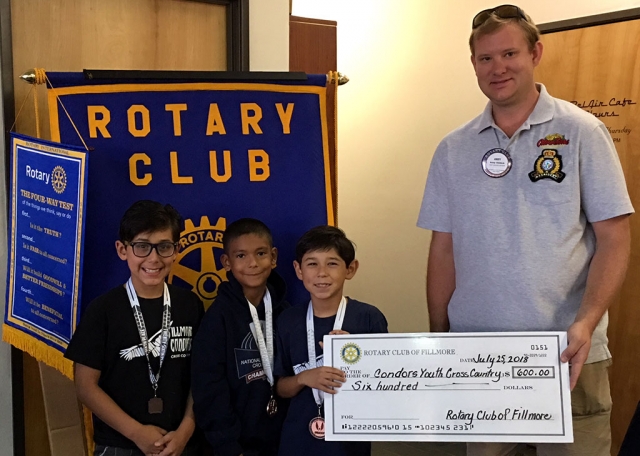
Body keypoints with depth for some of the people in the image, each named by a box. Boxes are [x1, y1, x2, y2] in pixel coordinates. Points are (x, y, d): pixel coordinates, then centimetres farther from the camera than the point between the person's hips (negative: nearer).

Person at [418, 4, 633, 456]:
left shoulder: (581, 132, -2)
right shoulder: (454, 149, 6)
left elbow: (613, 237, -4)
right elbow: (444, 249, 8)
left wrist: (586, 322, -18)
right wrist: (439, 337, 4)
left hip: (566, 352, -2)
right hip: (476, 351, 3)